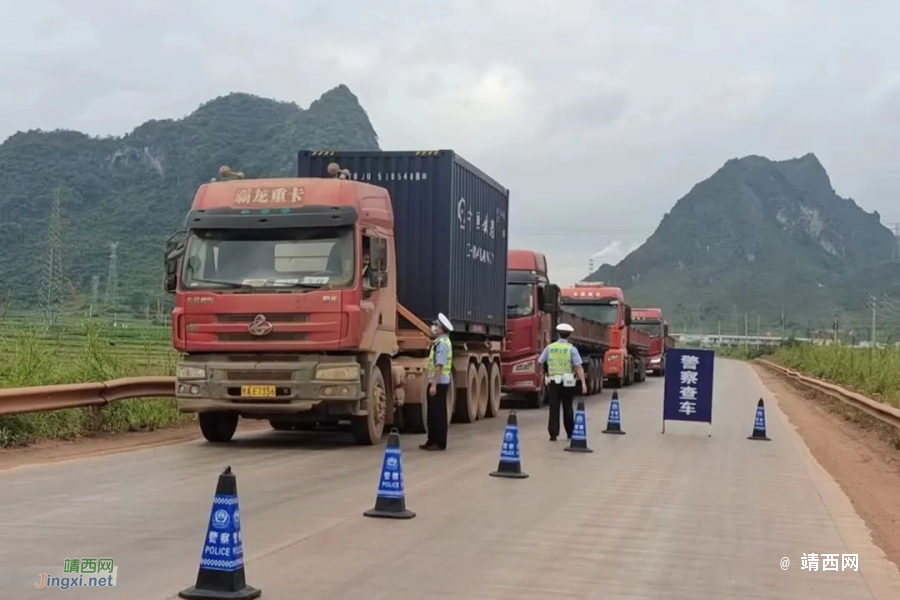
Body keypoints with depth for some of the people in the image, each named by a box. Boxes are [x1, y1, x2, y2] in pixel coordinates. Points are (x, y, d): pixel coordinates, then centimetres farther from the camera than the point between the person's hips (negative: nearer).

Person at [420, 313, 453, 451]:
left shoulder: (442, 343, -17)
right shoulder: (441, 341, 17)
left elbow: (439, 366, -24)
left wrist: (434, 385, -26)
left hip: (439, 383, -10)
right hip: (438, 382, 10)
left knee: (438, 413, -6)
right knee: (434, 413, 13)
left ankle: (440, 443, -2)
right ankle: (432, 441, 19)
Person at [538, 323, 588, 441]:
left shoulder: (549, 347, 2)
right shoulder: (571, 349, -5)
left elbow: (540, 362, 11)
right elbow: (579, 367, -12)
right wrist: (583, 383, -13)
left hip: (553, 381, 1)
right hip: (567, 382, -1)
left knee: (554, 408, 2)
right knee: (567, 408, 12)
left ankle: (553, 433, -6)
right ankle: (570, 433, 22)